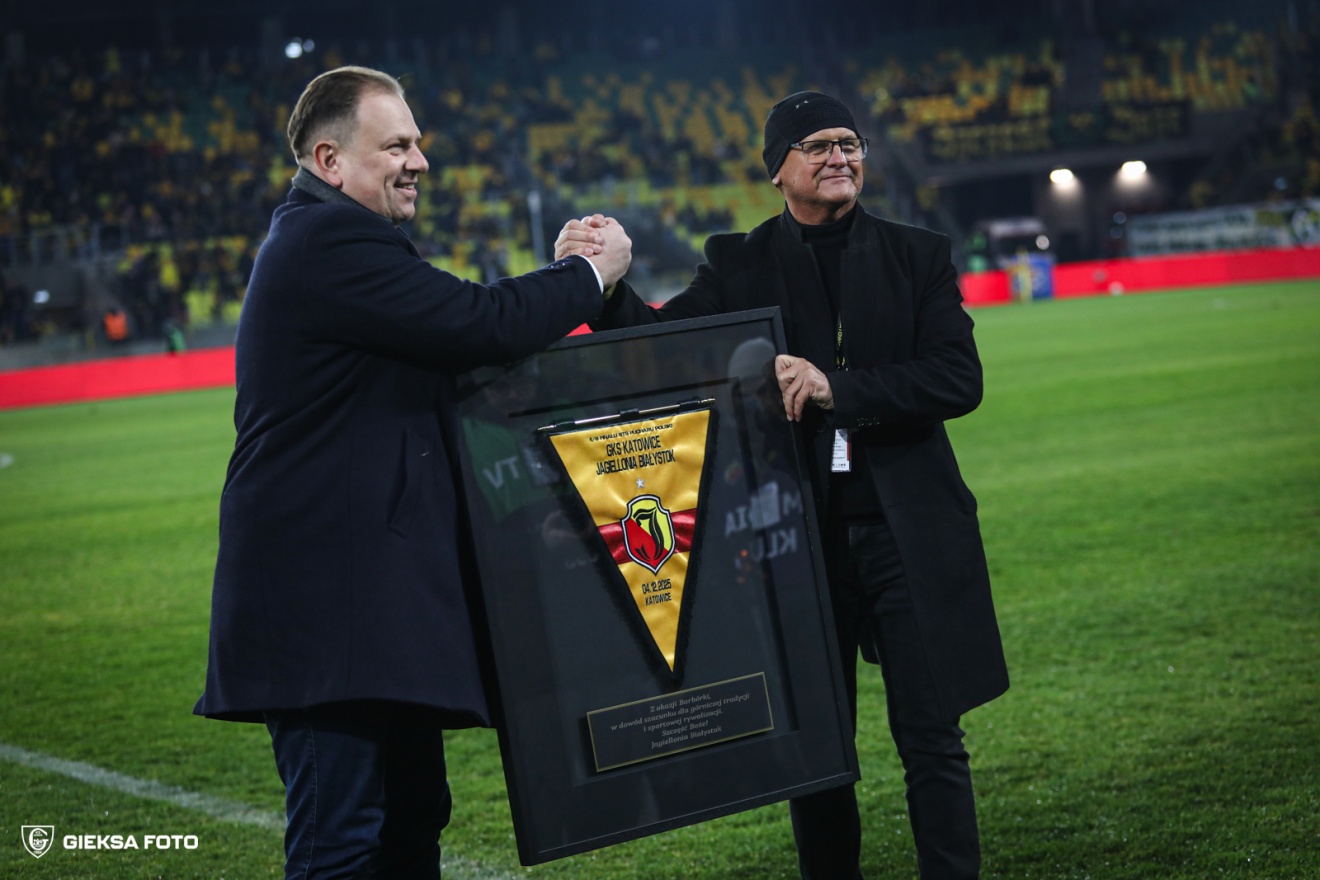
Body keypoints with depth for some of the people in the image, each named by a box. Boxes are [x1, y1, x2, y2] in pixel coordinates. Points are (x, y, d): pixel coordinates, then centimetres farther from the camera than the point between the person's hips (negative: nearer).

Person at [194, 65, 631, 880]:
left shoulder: (321, 237, 21)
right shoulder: (331, 240, -14)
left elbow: (450, 340, 18)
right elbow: (482, 325, -18)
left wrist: (562, 276, 9)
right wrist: (591, 274, -3)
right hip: (327, 603, -12)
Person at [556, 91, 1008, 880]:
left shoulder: (918, 256, 5)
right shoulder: (740, 265, 6)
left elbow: (960, 379, -6)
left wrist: (839, 389, -18)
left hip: (906, 533, -1)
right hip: (800, 533, 1)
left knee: (932, 740, 2)